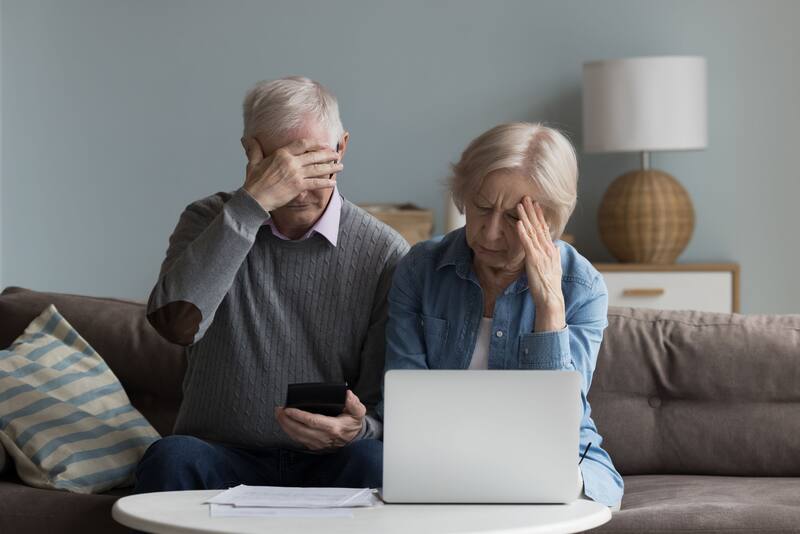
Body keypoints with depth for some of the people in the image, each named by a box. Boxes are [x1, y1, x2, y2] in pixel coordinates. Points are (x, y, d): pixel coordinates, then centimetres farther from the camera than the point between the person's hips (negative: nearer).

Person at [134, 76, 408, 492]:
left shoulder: (384, 253, 0)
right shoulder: (210, 222, 3)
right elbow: (177, 323, -19)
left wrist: (356, 428, -25)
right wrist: (253, 202, -21)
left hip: (328, 463, -1)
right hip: (224, 458, 1)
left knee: (371, 460, -33)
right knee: (170, 457, -31)